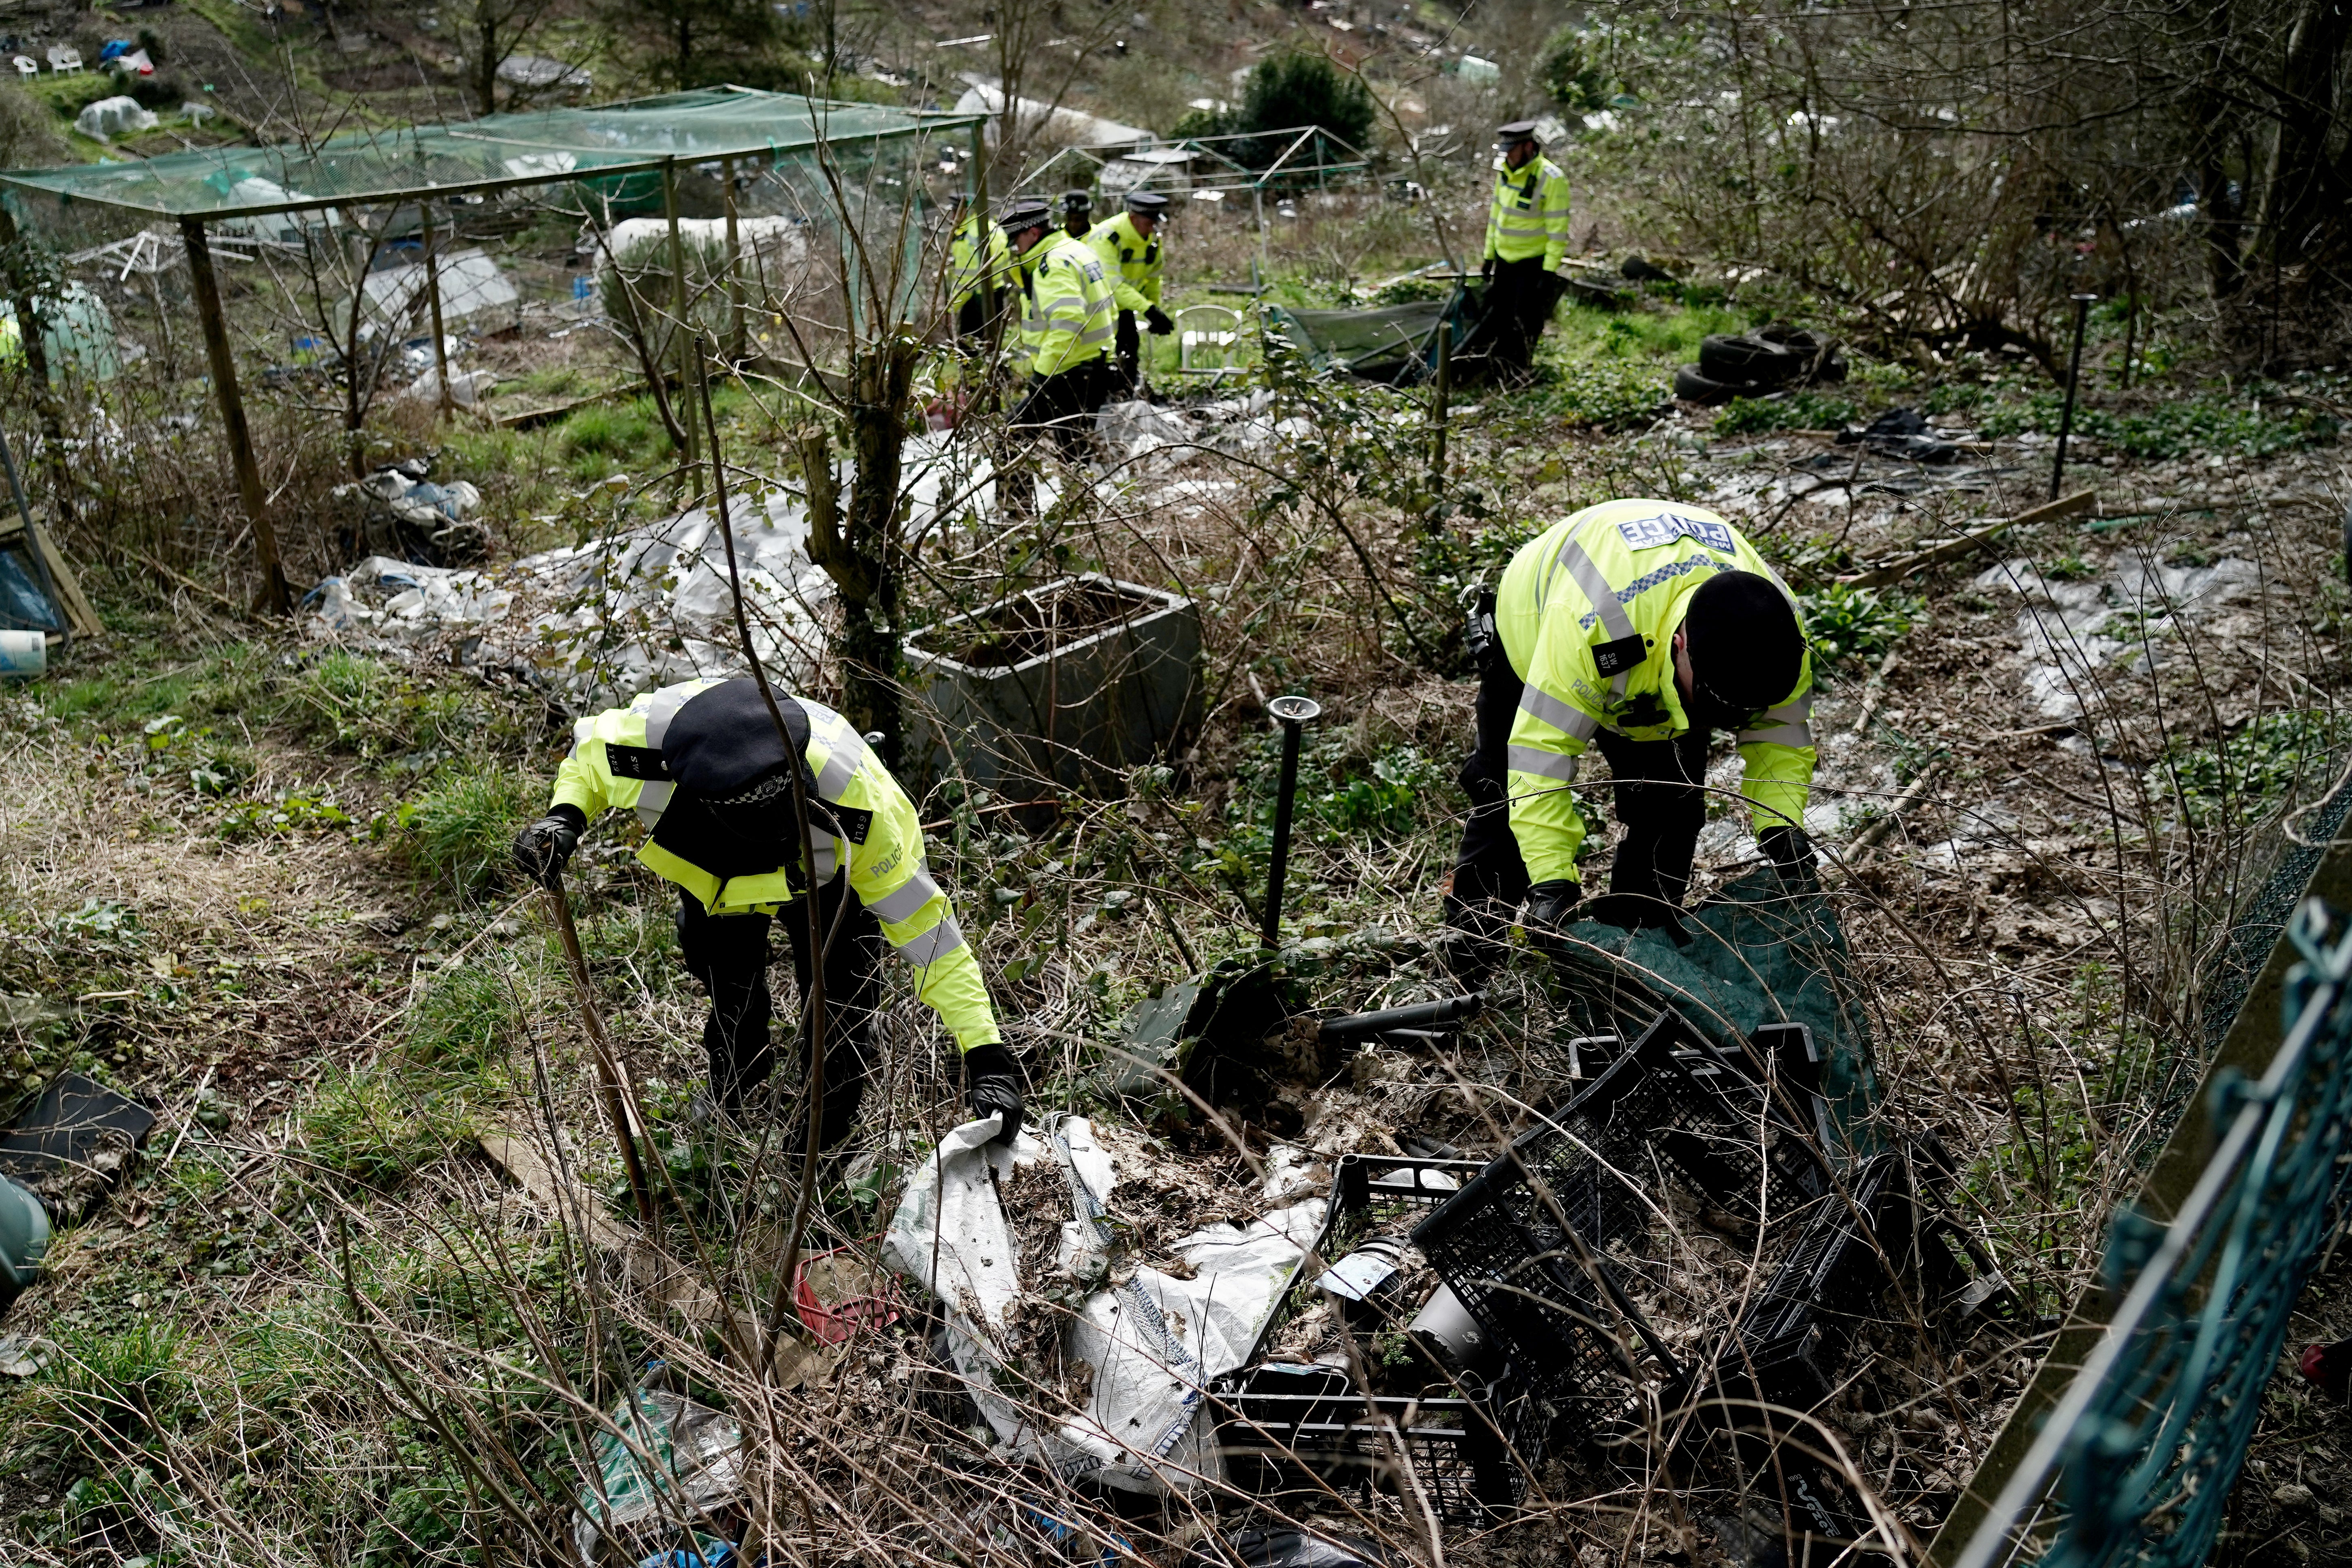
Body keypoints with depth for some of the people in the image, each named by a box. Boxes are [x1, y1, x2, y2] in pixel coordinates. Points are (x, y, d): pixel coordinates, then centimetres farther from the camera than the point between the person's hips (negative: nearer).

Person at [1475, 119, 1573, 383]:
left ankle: (1517, 378, 11)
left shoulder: (1551, 178, -19)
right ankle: (1498, 373, 26)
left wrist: (1550, 272, -20)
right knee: (1497, 318, 13)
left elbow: (1558, 229, -18)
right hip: (1504, 259, 7)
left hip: (1533, 263, -7)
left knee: (1524, 324, -2)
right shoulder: (1505, 171, 3)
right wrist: (1488, 257, 15)